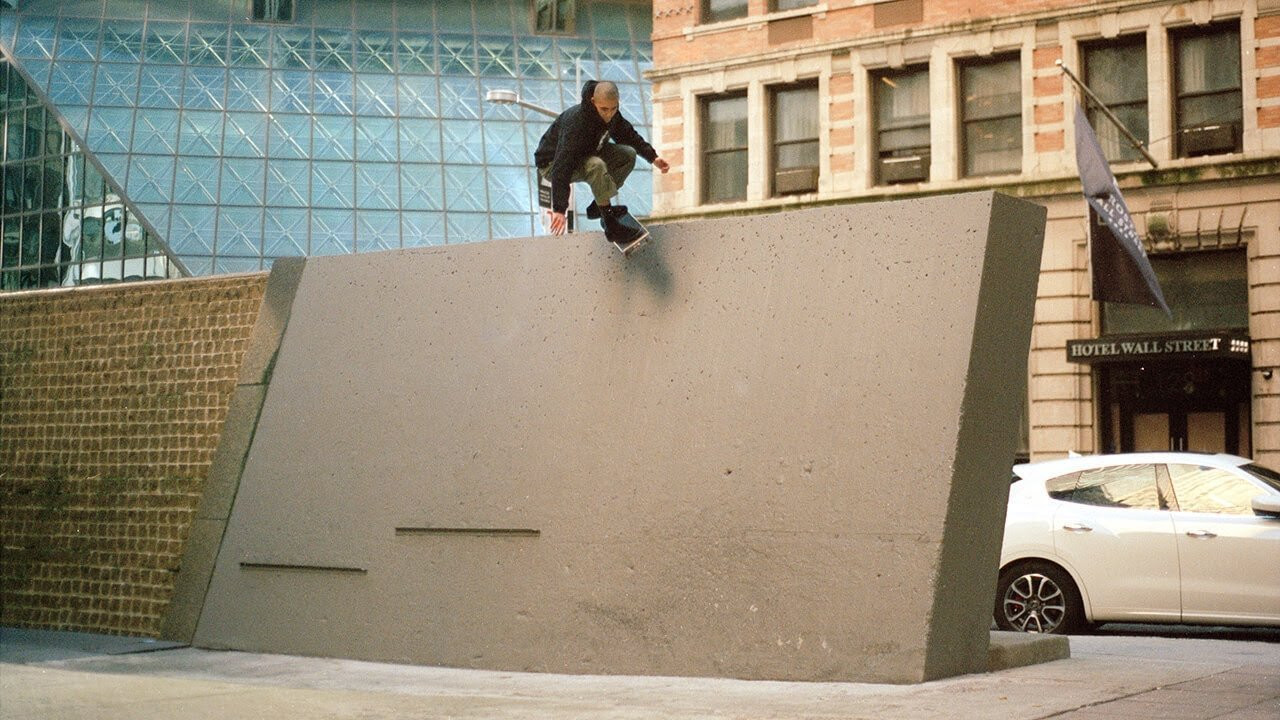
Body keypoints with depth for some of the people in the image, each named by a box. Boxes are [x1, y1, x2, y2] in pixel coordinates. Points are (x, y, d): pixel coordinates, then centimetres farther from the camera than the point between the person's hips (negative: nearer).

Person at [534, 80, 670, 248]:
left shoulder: (611, 115, -13)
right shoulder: (576, 122, -37)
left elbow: (629, 136, 10)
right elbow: (562, 166, -42)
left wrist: (653, 157, -2)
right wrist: (559, 209, -48)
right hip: (552, 163, -8)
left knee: (628, 155, -5)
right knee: (596, 166, -36)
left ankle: (598, 207, 2)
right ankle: (611, 226, -27)